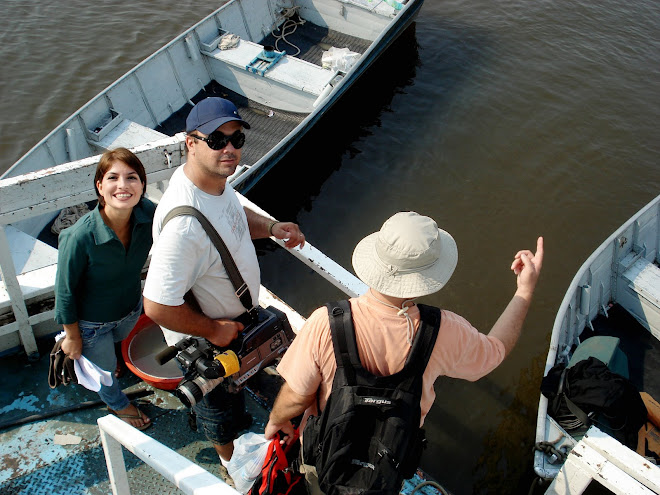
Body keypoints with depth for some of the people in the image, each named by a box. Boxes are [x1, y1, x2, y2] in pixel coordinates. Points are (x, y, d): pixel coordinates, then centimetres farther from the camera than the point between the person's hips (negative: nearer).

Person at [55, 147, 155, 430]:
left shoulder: (148, 215, -29)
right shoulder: (80, 237, -37)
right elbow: (65, 291, -21)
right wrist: (72, 336, -8)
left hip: (131, 308, 4)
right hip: (91, 322, -4)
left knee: (114, 343, 37)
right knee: (104, 367, 25)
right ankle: (117, 404, 60)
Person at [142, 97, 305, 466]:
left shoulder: (216, 178, -13)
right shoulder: (185, 224, -43)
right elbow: (158, 307, -38)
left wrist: (271, 227, -9)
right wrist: (214, 331, -24)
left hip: (232, 317, 8)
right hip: (203, 339, -7)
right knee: (221, 402, 23)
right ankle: (231, 461, 54)